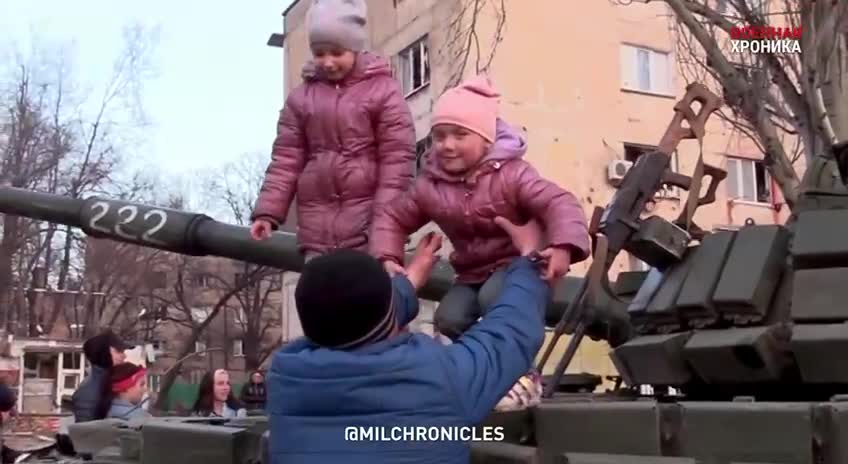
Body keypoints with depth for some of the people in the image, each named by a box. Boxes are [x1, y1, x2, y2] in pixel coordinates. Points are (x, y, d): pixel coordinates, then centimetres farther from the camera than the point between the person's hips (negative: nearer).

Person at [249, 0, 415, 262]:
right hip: (318, 223, 4)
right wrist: (267, 211, 1)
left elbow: (397, 157, -5)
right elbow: (286, 159, 11)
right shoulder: (301, 96, 12)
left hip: (368, 222, -4)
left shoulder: (383, 90, 0)